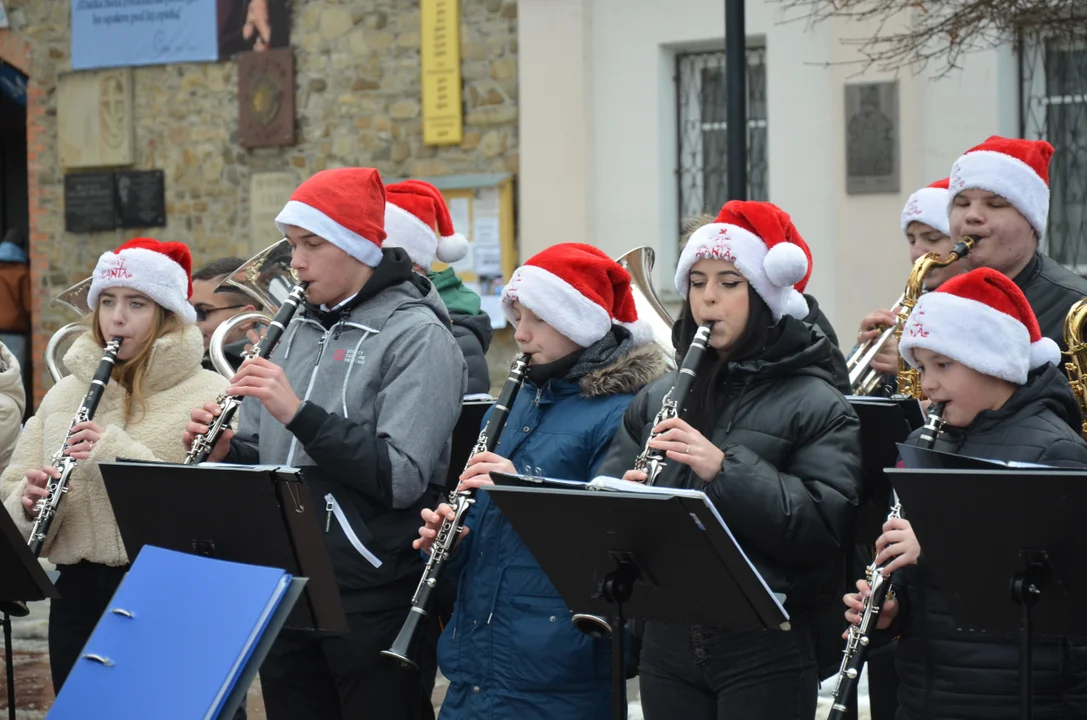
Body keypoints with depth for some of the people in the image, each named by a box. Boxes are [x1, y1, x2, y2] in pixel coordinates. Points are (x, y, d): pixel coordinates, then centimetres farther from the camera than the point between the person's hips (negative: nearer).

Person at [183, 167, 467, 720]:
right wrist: (225, 451, -4)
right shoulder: (299, 331, 12)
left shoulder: (417, 336, -9)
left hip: (374, 599, -7)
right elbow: (265, 457, 18)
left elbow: (402, 478, -20)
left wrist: (299, 413, -24)